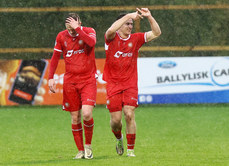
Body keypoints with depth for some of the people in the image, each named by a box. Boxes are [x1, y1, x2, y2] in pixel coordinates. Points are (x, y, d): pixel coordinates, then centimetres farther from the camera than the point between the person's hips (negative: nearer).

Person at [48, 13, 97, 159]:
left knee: (87, 114, -17)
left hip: (88, 80, -3)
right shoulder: (62, 36, 4)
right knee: (75, 118, 1)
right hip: (70, 81, 3)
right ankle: (81, 151, 11)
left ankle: (88, 145, 5)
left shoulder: (88, 31, -3)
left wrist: (77, 29, -23)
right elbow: (55, 57, 12)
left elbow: (91, 42, -26)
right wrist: (51, 78, 5)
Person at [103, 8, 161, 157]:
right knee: (116, 119, -2)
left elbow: (156, 33, 3)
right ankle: (119, 138, 31)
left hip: (130, 84, 1)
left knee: (129, 115, -12)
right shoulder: (112, 38, -2)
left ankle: (130, 149, -3)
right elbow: (111, 30, -26)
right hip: (113, 83, -1)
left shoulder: (135, 39, 6)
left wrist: (149, 17, -11)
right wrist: (129, 16, -26)